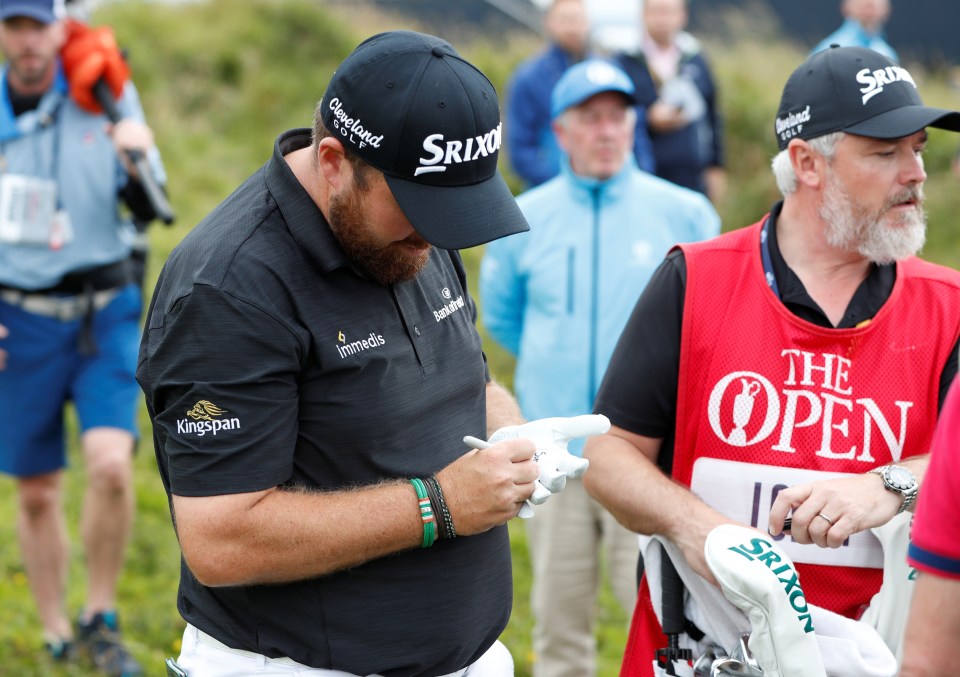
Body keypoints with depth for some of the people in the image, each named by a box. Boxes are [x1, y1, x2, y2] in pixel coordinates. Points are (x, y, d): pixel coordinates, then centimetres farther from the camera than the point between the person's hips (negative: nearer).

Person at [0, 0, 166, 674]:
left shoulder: (107, 96, -2)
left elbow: (148, 210, 0)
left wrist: (142, 163, -21)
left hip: (105, 313, -1)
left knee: (111, 465, -19)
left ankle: (102, 620, 1)